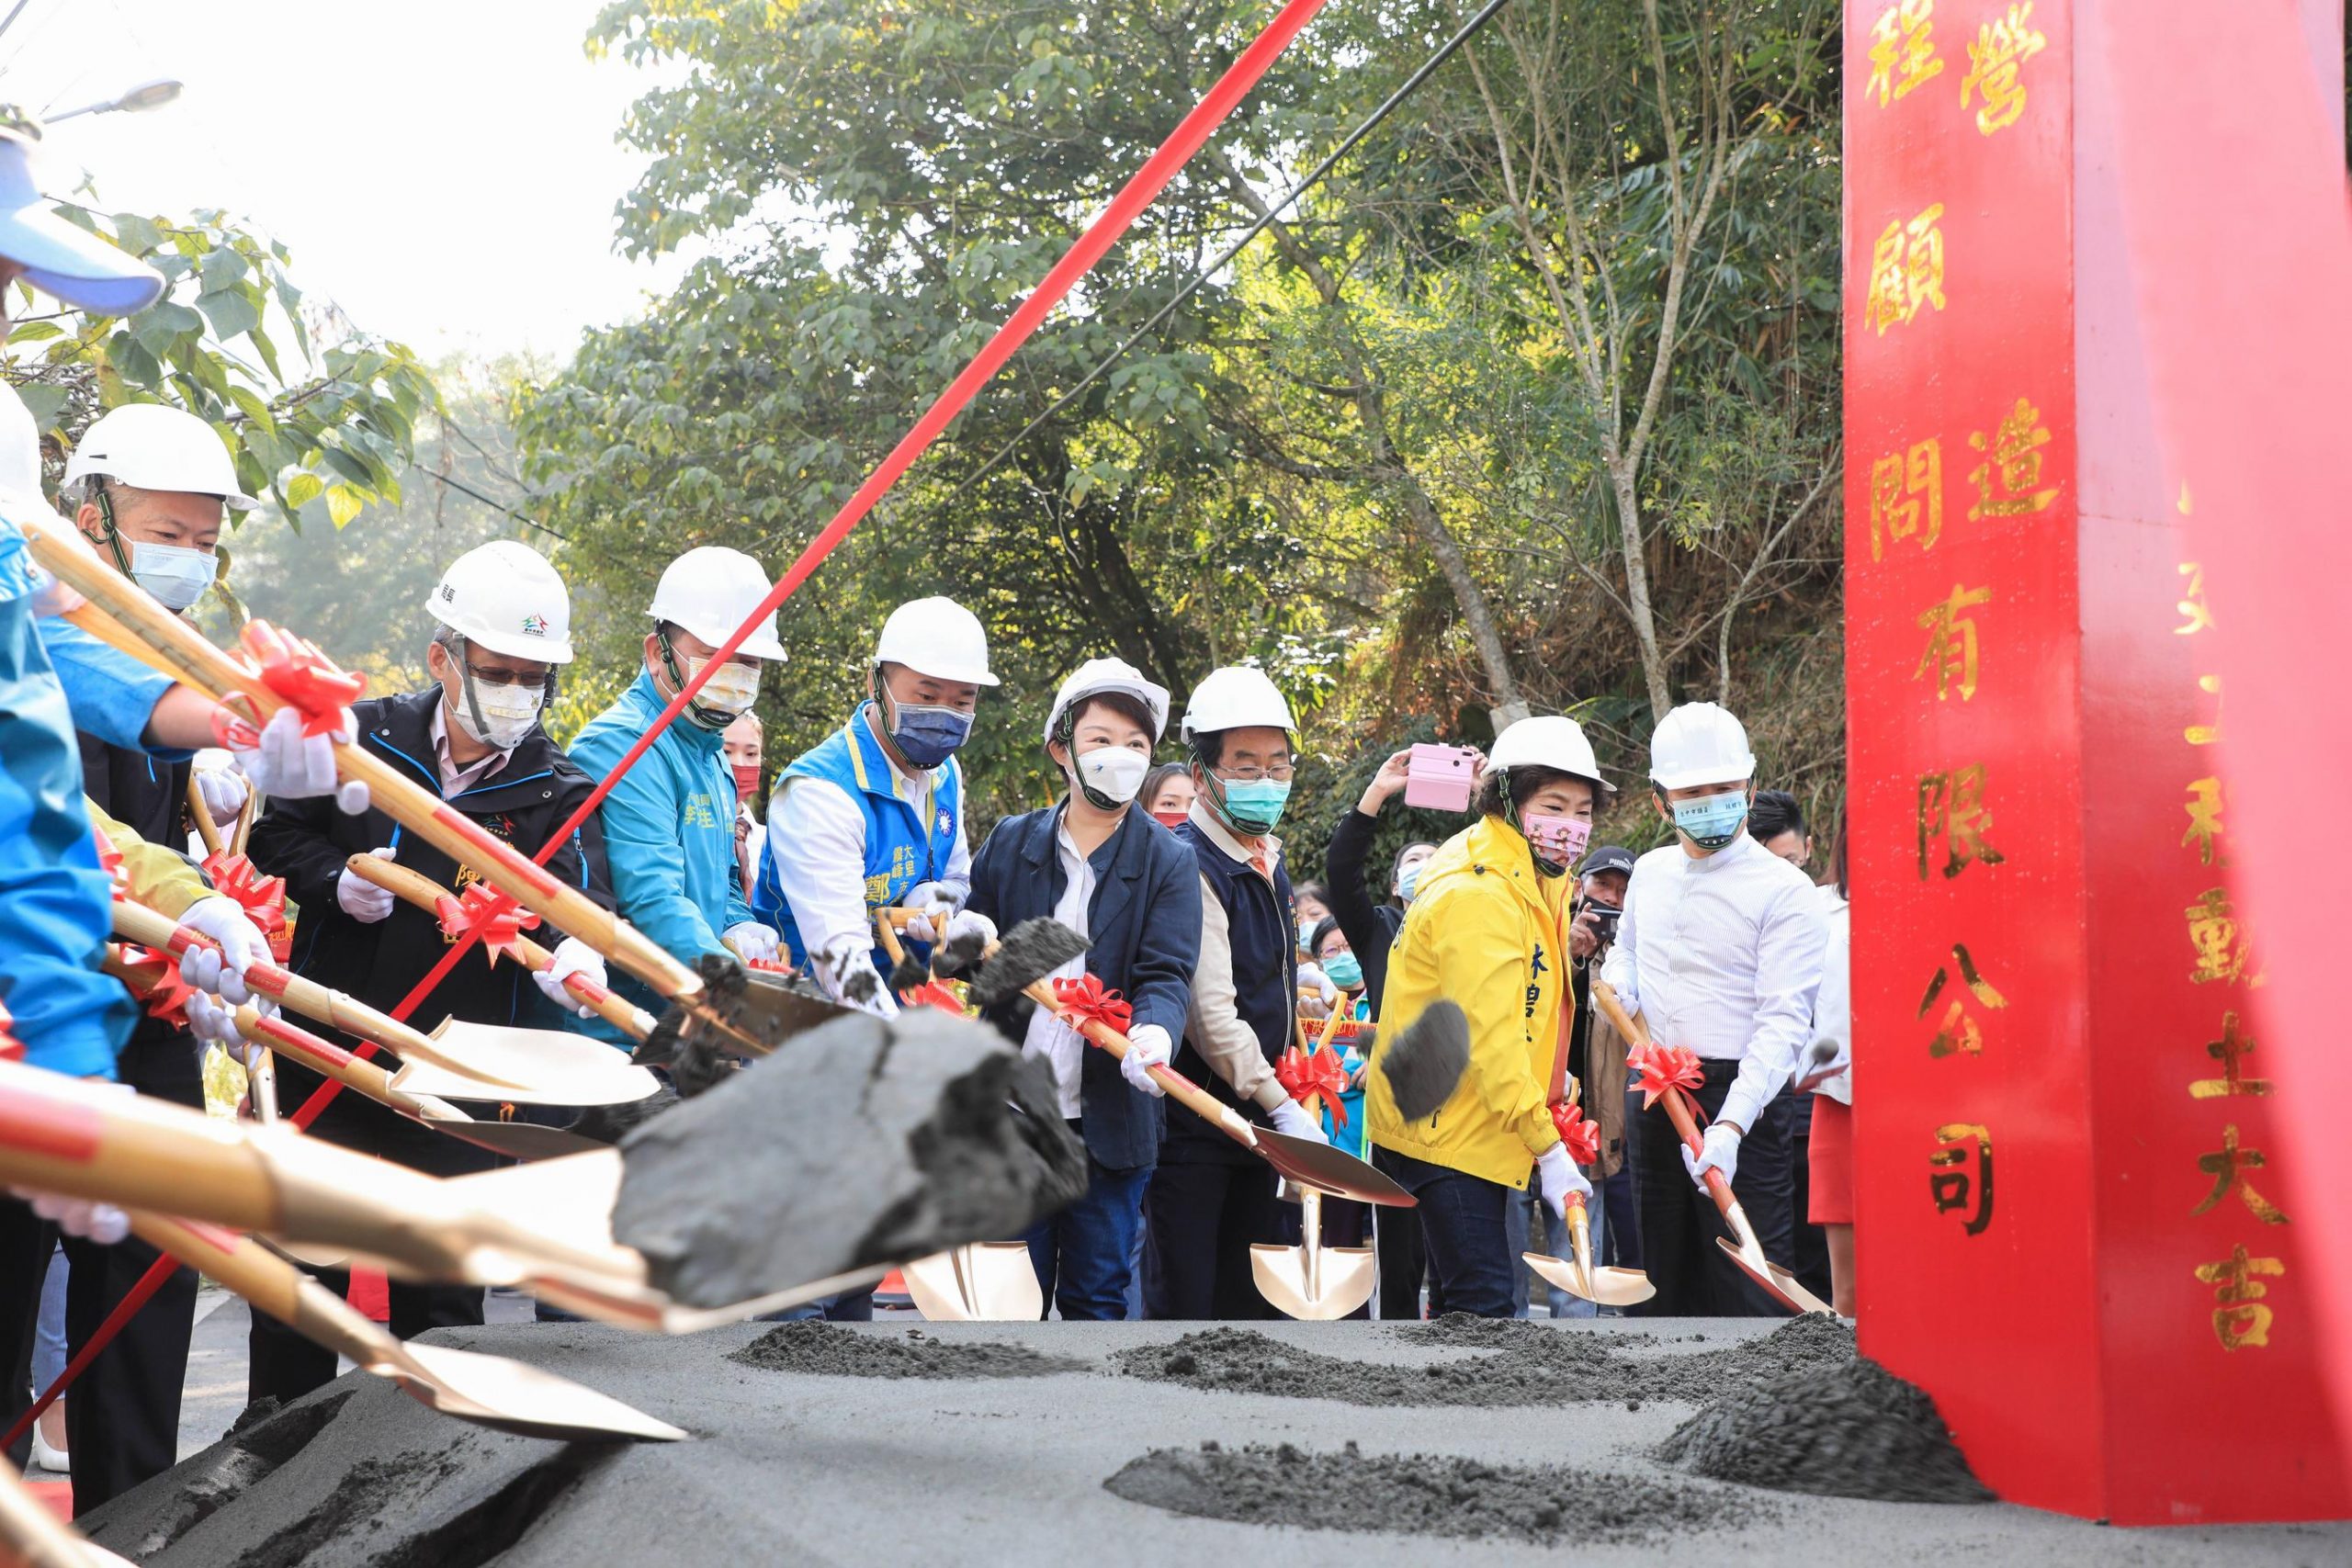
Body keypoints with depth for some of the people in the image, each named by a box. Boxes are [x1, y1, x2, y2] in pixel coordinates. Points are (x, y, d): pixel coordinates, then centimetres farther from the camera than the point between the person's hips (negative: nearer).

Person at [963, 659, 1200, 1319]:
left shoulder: (1169, 861, -2)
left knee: (1097, 1299, 6)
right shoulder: (1011, 842, 5)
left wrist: (1154, 1030, -32)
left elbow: (1166, 975, -12)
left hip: (1110, 1124, -2)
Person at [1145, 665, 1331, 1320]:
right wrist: (1284, 1108, -24)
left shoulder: (1266, 859, 12)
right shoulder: (1191, 866, -17)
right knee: (1184, 1299, -5)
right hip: (1193, 1124, -9)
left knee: (1252, 1296, 10)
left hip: (1258, 1117, 9)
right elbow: (1211, 1014, -24)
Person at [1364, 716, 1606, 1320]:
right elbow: (1489, 1037, -25)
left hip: (1476, 1127, 10)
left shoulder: (1539, 882, 12)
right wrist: (1549, 1146, -23)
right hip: (1444, 1130, -10)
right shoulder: (1477, 895, -21)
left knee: (1461, 1299, 15)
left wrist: (1552, 1080, 8)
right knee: (1482, 1299, -13)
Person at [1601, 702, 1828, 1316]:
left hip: (1739, 1101, -6)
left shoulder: (1784, 890, -8)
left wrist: (1730, 1124, -28)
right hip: (1655, 1099, 6)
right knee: (1666, 1280, 13)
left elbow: (1783, 1023, -16)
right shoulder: (1649, 873, 12)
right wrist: (1617, 987, 5)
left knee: (1747, 1287, -9)